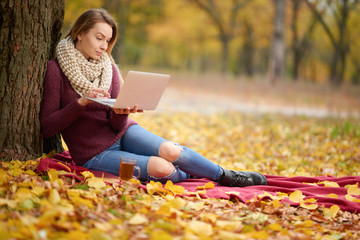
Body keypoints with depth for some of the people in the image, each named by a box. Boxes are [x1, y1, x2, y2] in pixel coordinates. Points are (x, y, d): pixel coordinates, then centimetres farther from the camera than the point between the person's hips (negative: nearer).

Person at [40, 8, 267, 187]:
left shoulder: (108, 67, 1)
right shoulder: (56, 70, -12)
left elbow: (117, 124, -2)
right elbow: (46, 127, -16)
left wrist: (121, 113, -26)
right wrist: (81, 102, -29)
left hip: (121, 133, 5)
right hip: (94, 153, -4)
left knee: (170, 151, -23)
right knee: (161, 168, -26)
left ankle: (225, 175, -2)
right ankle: (191, 178, 5)